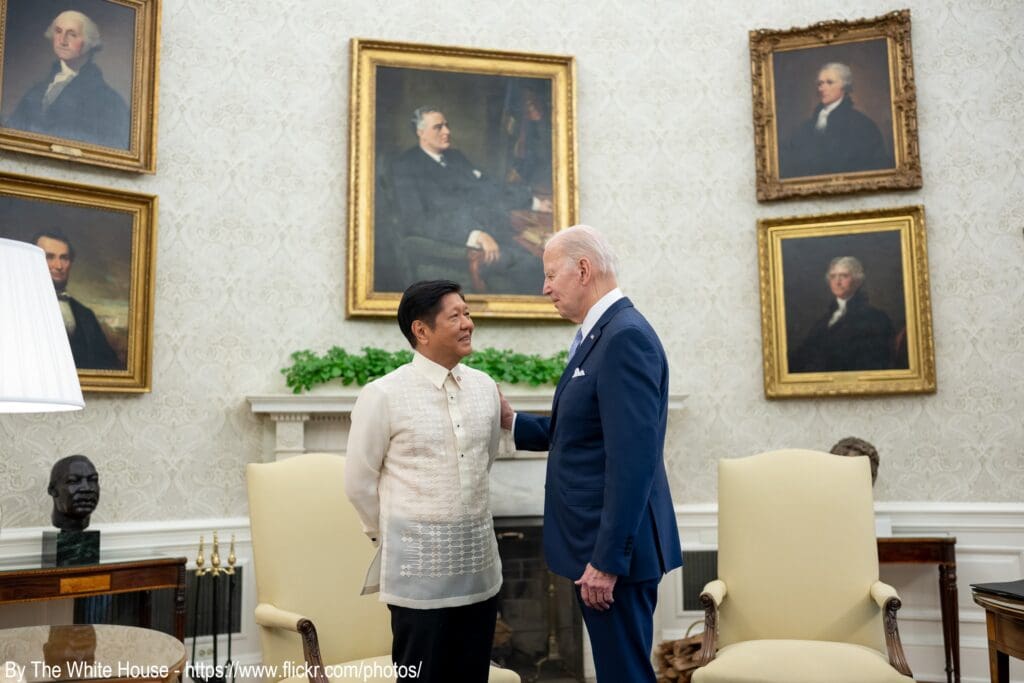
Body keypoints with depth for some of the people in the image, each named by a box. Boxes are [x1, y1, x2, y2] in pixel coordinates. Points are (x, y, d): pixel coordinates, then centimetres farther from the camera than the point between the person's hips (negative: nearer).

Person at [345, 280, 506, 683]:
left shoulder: (486, 388, 4)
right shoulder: (383, 395, -11)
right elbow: (360, 482, -3)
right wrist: (396, 536, 8)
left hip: (478, 559, 5)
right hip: (419, 564, -5)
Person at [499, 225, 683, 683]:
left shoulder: (625, 336, -18)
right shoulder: (599, 336, 13)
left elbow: (634, 458, -24)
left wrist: (607, 559, -23)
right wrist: (511, 421, 8)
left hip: (615, 547, -10)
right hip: (599, 542, 10)